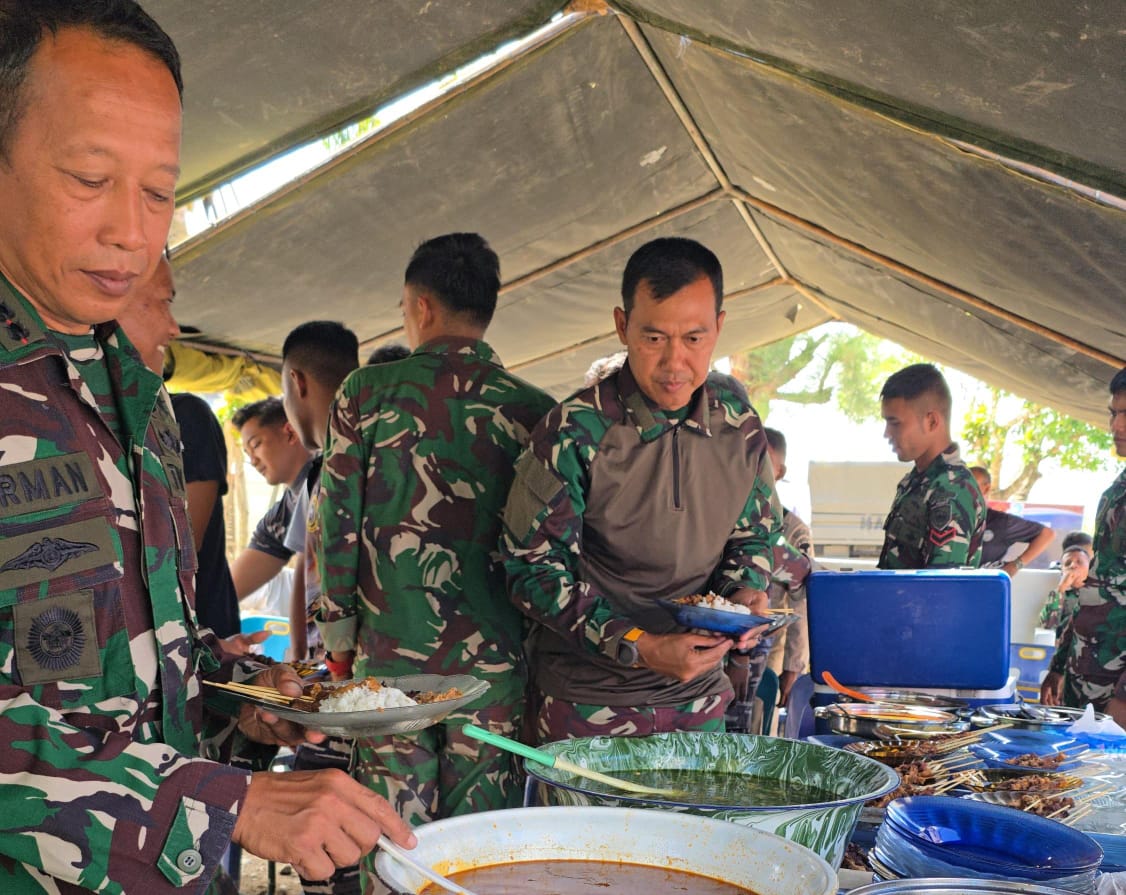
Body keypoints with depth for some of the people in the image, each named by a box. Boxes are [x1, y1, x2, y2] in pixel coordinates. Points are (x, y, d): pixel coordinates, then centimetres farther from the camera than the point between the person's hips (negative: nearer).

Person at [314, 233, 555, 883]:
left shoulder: (368, 392, -3)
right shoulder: (534, 410, 0)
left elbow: (337, 525, -1)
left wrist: (339, 638, 9)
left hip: (391, 657, -1)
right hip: (497, 660, 1)